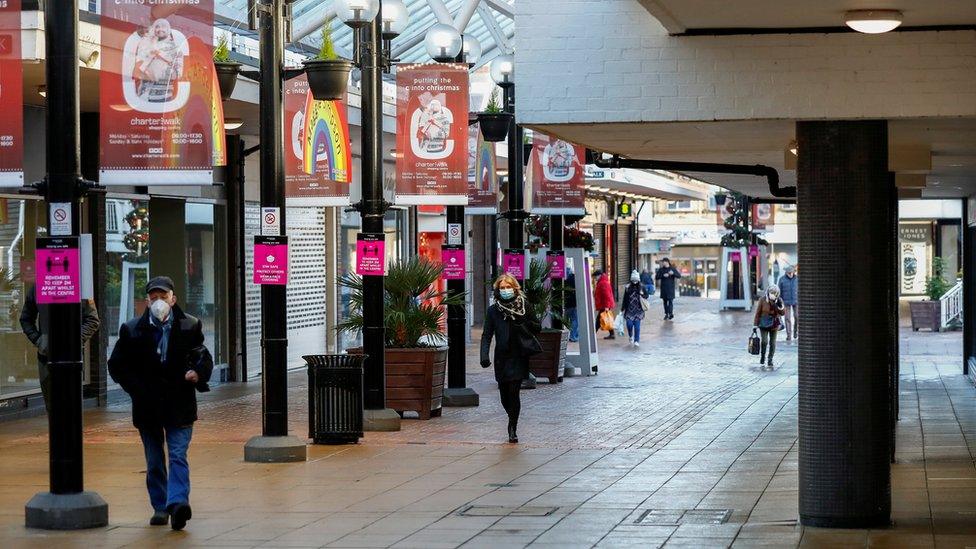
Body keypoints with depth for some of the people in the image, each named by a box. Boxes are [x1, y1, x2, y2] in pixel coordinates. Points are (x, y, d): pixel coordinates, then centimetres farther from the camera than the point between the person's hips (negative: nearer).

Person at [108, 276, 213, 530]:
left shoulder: (190, 326, 1)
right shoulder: (132, 330, 1)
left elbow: (204, 357, 11)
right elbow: (116, 365, 7)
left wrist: (198, 373, -11)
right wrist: (137, 389, -5)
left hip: (179, 404, -1)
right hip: (148, 405, 2)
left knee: (178, 456, -12)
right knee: (154, 461, 10)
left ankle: (177, 502, -22)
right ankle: (160, 507, 19)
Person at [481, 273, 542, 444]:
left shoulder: (524, 306, 2)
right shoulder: (493, 310, 3)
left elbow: (537, 328, 7)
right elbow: (487, 335, 0)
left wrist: (523, 322, -12)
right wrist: (484, 356, -14)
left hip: (519, 357, -2)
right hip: (502, 358, 2)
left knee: (513, 392, -9)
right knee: (504, 395, 6)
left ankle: (513, 429, 4)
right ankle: (513, 421, 34)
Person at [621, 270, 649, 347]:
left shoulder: (641, 287, 1)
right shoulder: (628, 287, 2)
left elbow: (647, 295, 9)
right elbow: (625, 299, 5)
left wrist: (642, 294, -15)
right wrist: (622, 309, 7)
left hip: (638, 309, -1)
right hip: (629, 309, 1)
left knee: (637, 325, -4)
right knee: (629, 324, -4)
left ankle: (637, 341, 4)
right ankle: (630, 336, 25)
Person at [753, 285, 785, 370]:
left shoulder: (779, 301, -2)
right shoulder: (763, 300, -8)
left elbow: (782, 313, -2)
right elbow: (758, 313, -3)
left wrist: (780, 306, -20)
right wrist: (755, 324, -3)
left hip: (774, 325, 3)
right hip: (764, 324, -3)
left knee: (772, 343, 5)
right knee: (764, 341, -15)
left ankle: (770, 361, 19)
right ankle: (762, 362, 0)